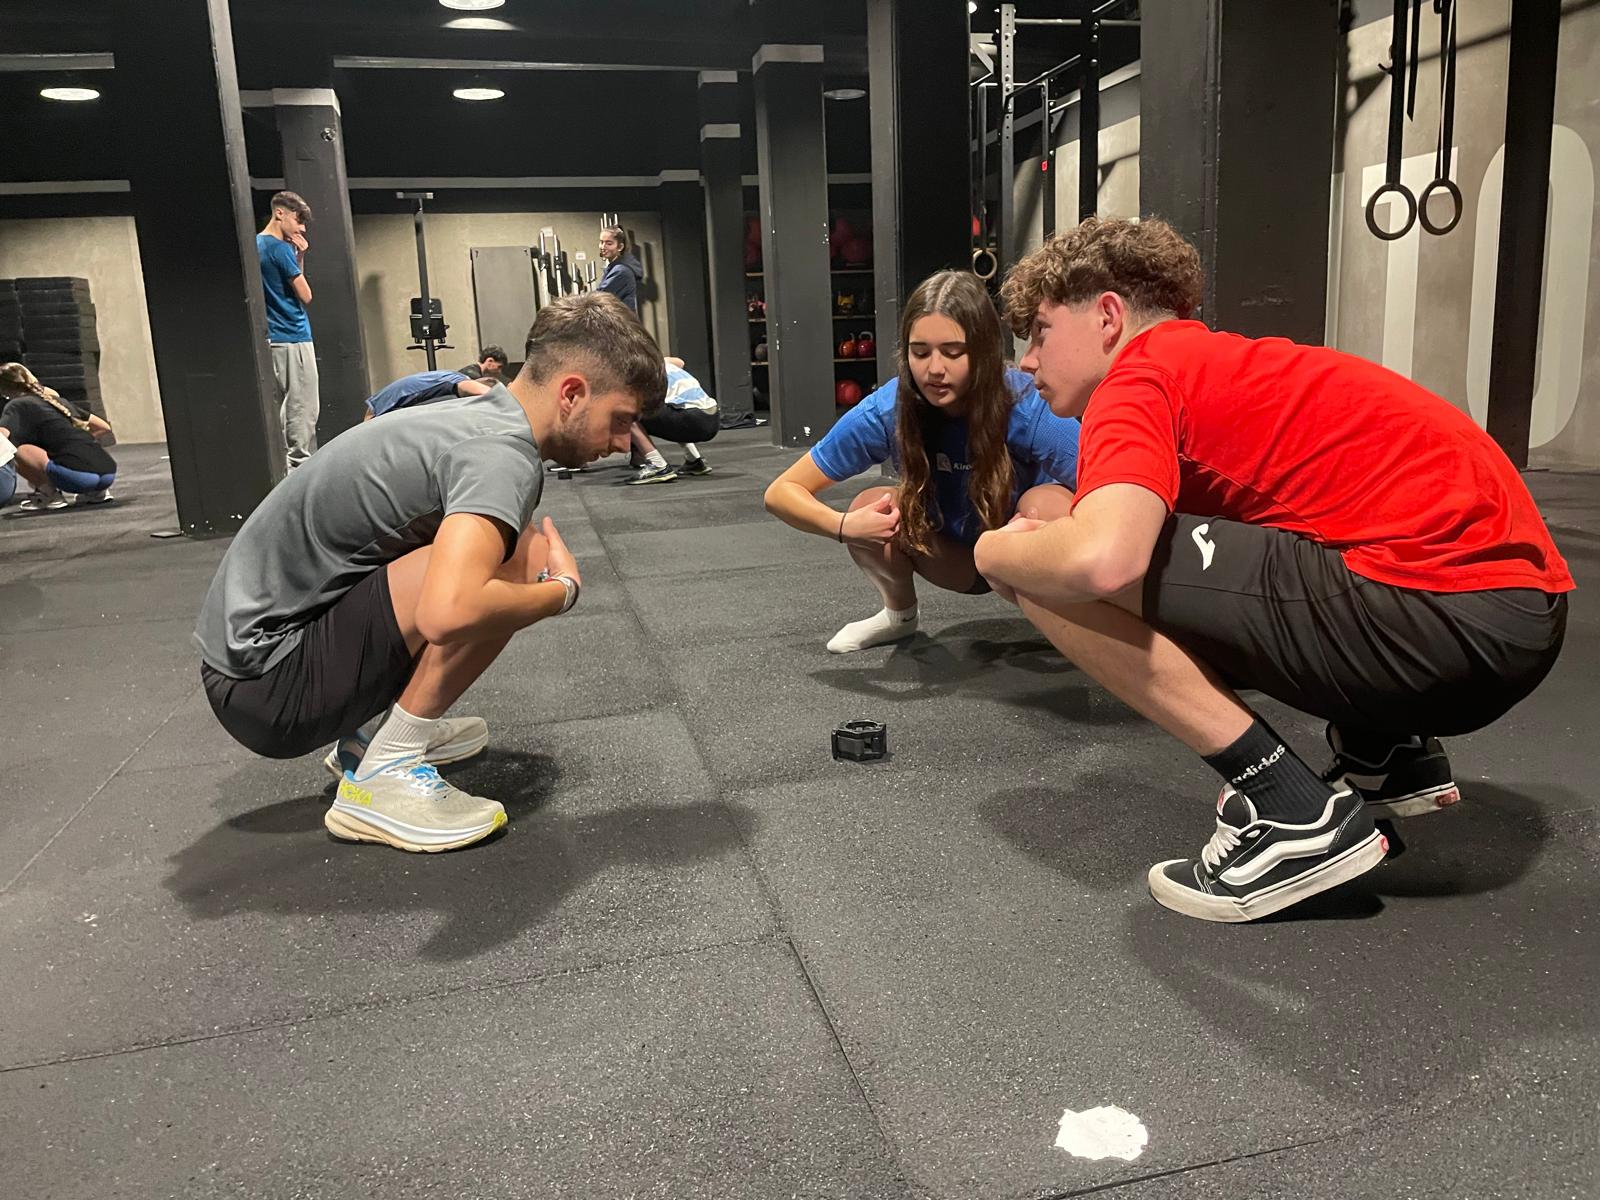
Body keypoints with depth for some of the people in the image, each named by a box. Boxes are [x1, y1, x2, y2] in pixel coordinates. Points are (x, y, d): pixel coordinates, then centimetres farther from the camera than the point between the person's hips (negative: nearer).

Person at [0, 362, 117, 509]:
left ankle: (49, 493, -1)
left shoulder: (17, 405, 9)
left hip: (78, 474, -7)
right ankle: (96, 491, 15)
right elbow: (104, 428, 30)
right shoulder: (56, 399, 28)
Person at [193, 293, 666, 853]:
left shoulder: (481, 416, 9)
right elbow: (447, 613, -38)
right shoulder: (502, 453, -21)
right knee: (513, 560, -25)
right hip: (264, 681, -10)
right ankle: (384, 777, -12)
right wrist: (563, 589, -19)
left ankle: (371, 732, 17)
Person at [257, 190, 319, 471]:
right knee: (303, 409, -6)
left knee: (281, 407, 11)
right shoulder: (280, 248, -13)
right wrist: (300, 260, 1)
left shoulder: (256, 245, 15)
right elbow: (305, 295, -10)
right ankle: (301, 466, -5)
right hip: (294, 338, -9)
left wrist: (295, 258, 9)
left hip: (273, 339, 9)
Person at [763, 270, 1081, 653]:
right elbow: (781, 493, -18)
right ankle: (899, 614, 7)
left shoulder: (1028, 406, -30)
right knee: (873, 507, -24)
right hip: (958, 557, 2)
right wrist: (845, 525, -36)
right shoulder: (887, 411, -23)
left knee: (1044, 503, -34)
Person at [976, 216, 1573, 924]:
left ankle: (1295, 812, -4)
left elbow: (1099, 559, -25)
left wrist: (998, 552, -3)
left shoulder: (1140, 372, -6)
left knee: (1057, 576, -11)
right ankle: (1390, 754, 21)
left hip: (1440, 612, -10)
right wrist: (1043, 537, 16)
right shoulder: (1221, 362, 21)